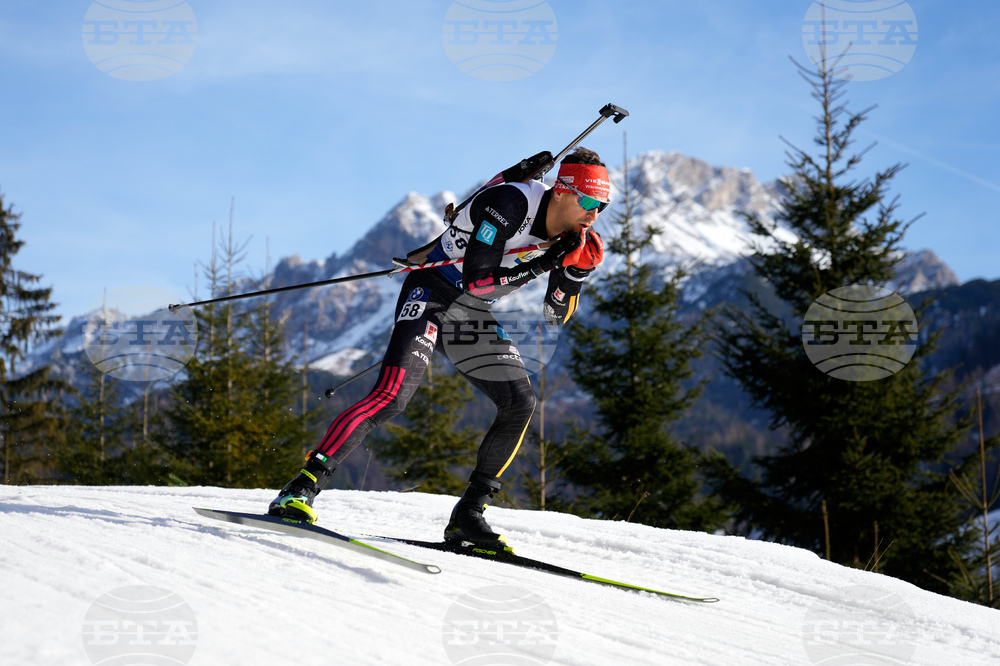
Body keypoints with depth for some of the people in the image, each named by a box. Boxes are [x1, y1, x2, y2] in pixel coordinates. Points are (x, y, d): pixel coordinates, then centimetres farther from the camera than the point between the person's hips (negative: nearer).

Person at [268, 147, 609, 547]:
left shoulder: (570, 233, -1)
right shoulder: (510, 204, -23)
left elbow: (556, 316, 6)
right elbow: (475, 280, -28)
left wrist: (576, 271, -12)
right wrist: (543, 264, -29)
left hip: (470, 319, 8)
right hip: (430, 298, -8)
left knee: (520, 403, -5)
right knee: (392, 395, -25)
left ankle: (468, 514, 3)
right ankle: (300, 490, -25)